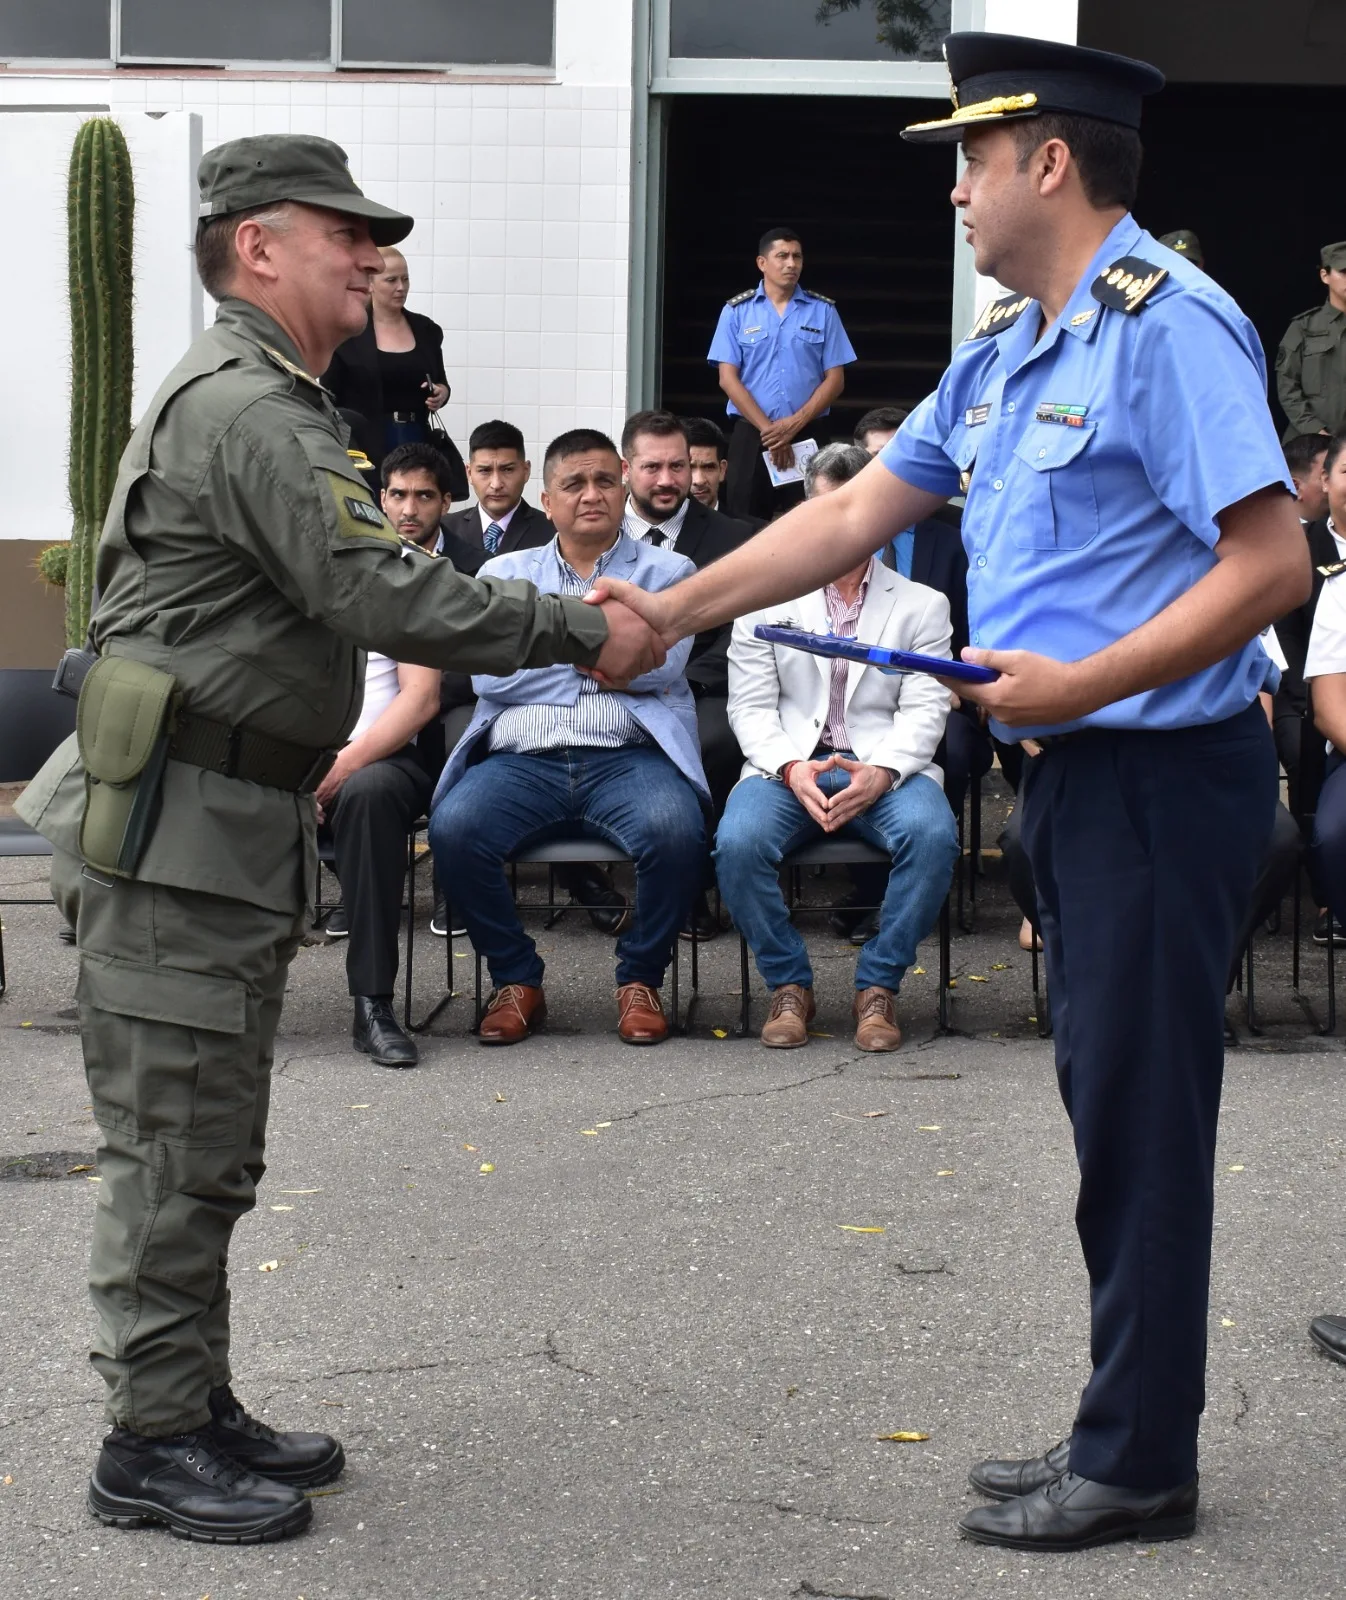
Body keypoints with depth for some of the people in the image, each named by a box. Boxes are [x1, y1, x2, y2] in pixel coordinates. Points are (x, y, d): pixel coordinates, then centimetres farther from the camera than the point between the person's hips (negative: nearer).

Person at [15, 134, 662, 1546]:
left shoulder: (270, 402, 19)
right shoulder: (242, 406, -16)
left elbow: (337, 603, 22)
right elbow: (376, 595, -24)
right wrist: (580, 632, -18)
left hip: (235, 830, 11)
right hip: (173, 830, -11)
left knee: (207, 1148, 15)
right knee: (175, 1141, -4)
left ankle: (197, 1408, 24)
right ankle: (151, 1444, 4)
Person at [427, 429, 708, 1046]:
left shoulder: (666, 571, 15)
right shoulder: (505, 573, 20)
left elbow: (659, 665, -4)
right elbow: (488, 675, 3)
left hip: (629, 758, -1)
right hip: (522, 760, 1)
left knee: (676, 830, -34)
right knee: (454, 827, -29)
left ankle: (640, 978, -7)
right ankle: (517, 980, -6)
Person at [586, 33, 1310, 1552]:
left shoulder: (1167, 327, -15)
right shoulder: (1001, 347, 14)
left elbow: (1270, 563, -21)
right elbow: (859, 511, 18)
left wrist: (1079, 684, -24)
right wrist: (672, 613, 14)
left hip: (1160, 775, -9)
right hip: (1075, 774, 9)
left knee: (1142, 1113, -2)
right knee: (1106, 1103, 13)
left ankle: (1136, 1462, 9)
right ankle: (1124, 1434, 23)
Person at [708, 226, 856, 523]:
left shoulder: (823, 311, 5)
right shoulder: (736, 311, 4)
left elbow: (835, 380, 2)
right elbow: (728, 379, -1)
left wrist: (795, 424, -10)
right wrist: (768, 429, -10)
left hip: (808, 435, 0)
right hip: (751, 434, 0)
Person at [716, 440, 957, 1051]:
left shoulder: (921, 605, 11)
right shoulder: (764, 600, 11)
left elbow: (924, 710, 2)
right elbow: (751, 706, 5)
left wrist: (881, 772, -18)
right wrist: (792, 768, -15)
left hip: (884, 767, 0)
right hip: (788, 765, 0)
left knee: (932, 833, -33)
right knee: (738, 841, -31)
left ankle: (878, 985, -13)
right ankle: (789, 984, -8)